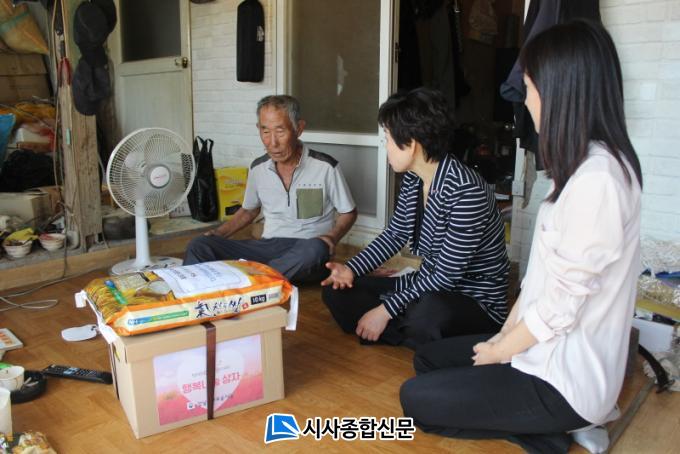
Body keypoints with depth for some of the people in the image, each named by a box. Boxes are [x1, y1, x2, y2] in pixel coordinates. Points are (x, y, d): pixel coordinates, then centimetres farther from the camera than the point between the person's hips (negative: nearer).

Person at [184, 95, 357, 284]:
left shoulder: (325, 167, -7)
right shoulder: (257, 168, 6)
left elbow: (348, 213, 5)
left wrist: (332, 237, -15)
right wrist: (218, 233, 7)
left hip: (306, 254, -3)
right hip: (268, 247, 4)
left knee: (315, 248, -40)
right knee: (199, 246, -16)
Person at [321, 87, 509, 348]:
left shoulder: (466, 190, -26)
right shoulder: (412, 180, -2)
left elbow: (446, 275, -24)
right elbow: (395, 234, 11)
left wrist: (386, 311, -21)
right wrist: (352, 269, -2)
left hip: (475, 301, -8)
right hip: (427, 288, 8)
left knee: (428, 312, -42)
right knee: (336, 290, 1)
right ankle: (410, 336, -10)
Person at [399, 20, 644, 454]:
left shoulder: (596, 178, -27)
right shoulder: (581, 166, 6)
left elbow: (563, 303, -25)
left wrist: (499, 352, -8)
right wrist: (505, 333, 6)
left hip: (567, 377, -10)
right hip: (551, 351, 10)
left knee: (416, 399, -5)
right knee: (428, 359, 17)